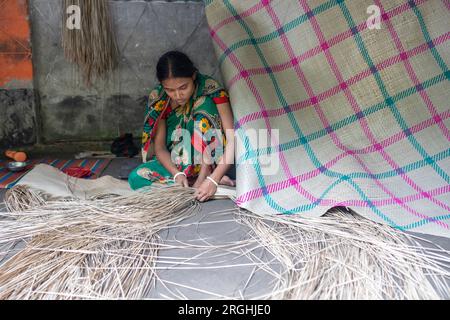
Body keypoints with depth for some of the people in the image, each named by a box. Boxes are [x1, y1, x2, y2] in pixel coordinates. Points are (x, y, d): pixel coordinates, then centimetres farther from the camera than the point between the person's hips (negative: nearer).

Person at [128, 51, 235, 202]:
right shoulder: (158, 99, -11)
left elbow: (233, 141, -25)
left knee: (204, 104, -26)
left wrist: (213, 179, -37)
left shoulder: (210, 89, -19)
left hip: (209, 159, -2)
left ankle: (204, 175, -23)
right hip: (175, 161, 3)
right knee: (136, 178, -25)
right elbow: (159, 146, -8)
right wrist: (177, 173, -27)